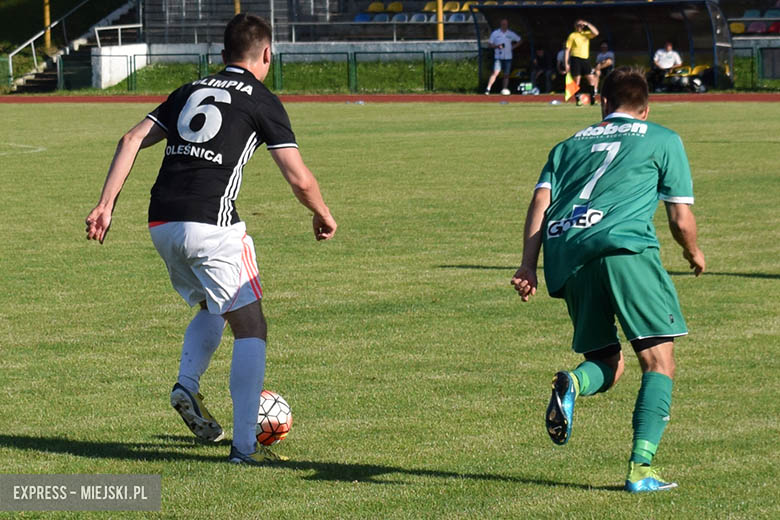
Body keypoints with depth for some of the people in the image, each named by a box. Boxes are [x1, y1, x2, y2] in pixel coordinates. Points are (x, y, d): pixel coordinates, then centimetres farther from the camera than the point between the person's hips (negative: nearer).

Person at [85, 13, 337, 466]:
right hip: (211, 224, -6)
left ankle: (188, 385, 6)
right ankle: (246, 445, -4)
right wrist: (324, 216, 18)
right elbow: (300, 179, -1)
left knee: (213, 309, 29)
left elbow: (132, 140, 10)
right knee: (251, 329, 2)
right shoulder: (262, 101, 4)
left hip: (162, 224, 6)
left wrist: (106, 204, 8)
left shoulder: (190, 92, 20)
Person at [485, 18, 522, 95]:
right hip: (498, 56, -3)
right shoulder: (495, 33, 4)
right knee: (495, 73, -17)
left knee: (506, 74, 4)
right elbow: (489, 44, 5)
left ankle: (505, 89, 12)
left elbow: (519, 40, 20)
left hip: (508, 57, 3)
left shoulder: (511, 34, 9)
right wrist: (496, 46, -13)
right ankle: (488, 89, -22)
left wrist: (513, 47, 5)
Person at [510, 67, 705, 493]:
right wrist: (694, 254, 37)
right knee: (659, 361, 0)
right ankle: (640, 468, -16)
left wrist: (528, 266, 6)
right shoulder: (663, 139, 21)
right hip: (624, 245, -4)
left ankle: (573, 383, -19)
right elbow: (681, 219, 17)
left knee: (606, 363, 16)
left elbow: (541, 200, 13)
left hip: (566, 255, 4)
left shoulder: (570, 144, 30)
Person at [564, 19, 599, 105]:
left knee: (592, 79, -4)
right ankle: (578, 100, 4)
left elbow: (596, 33, -5)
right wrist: (566, 63, -5)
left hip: (585, 59, 4)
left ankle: (593, 100, 0)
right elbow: (567, 50, 1)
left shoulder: (586, 34, 13)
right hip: (576, 59, -4)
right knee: (576, 81, -3)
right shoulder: (572, 36, 2)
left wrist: (588, 24, -6)